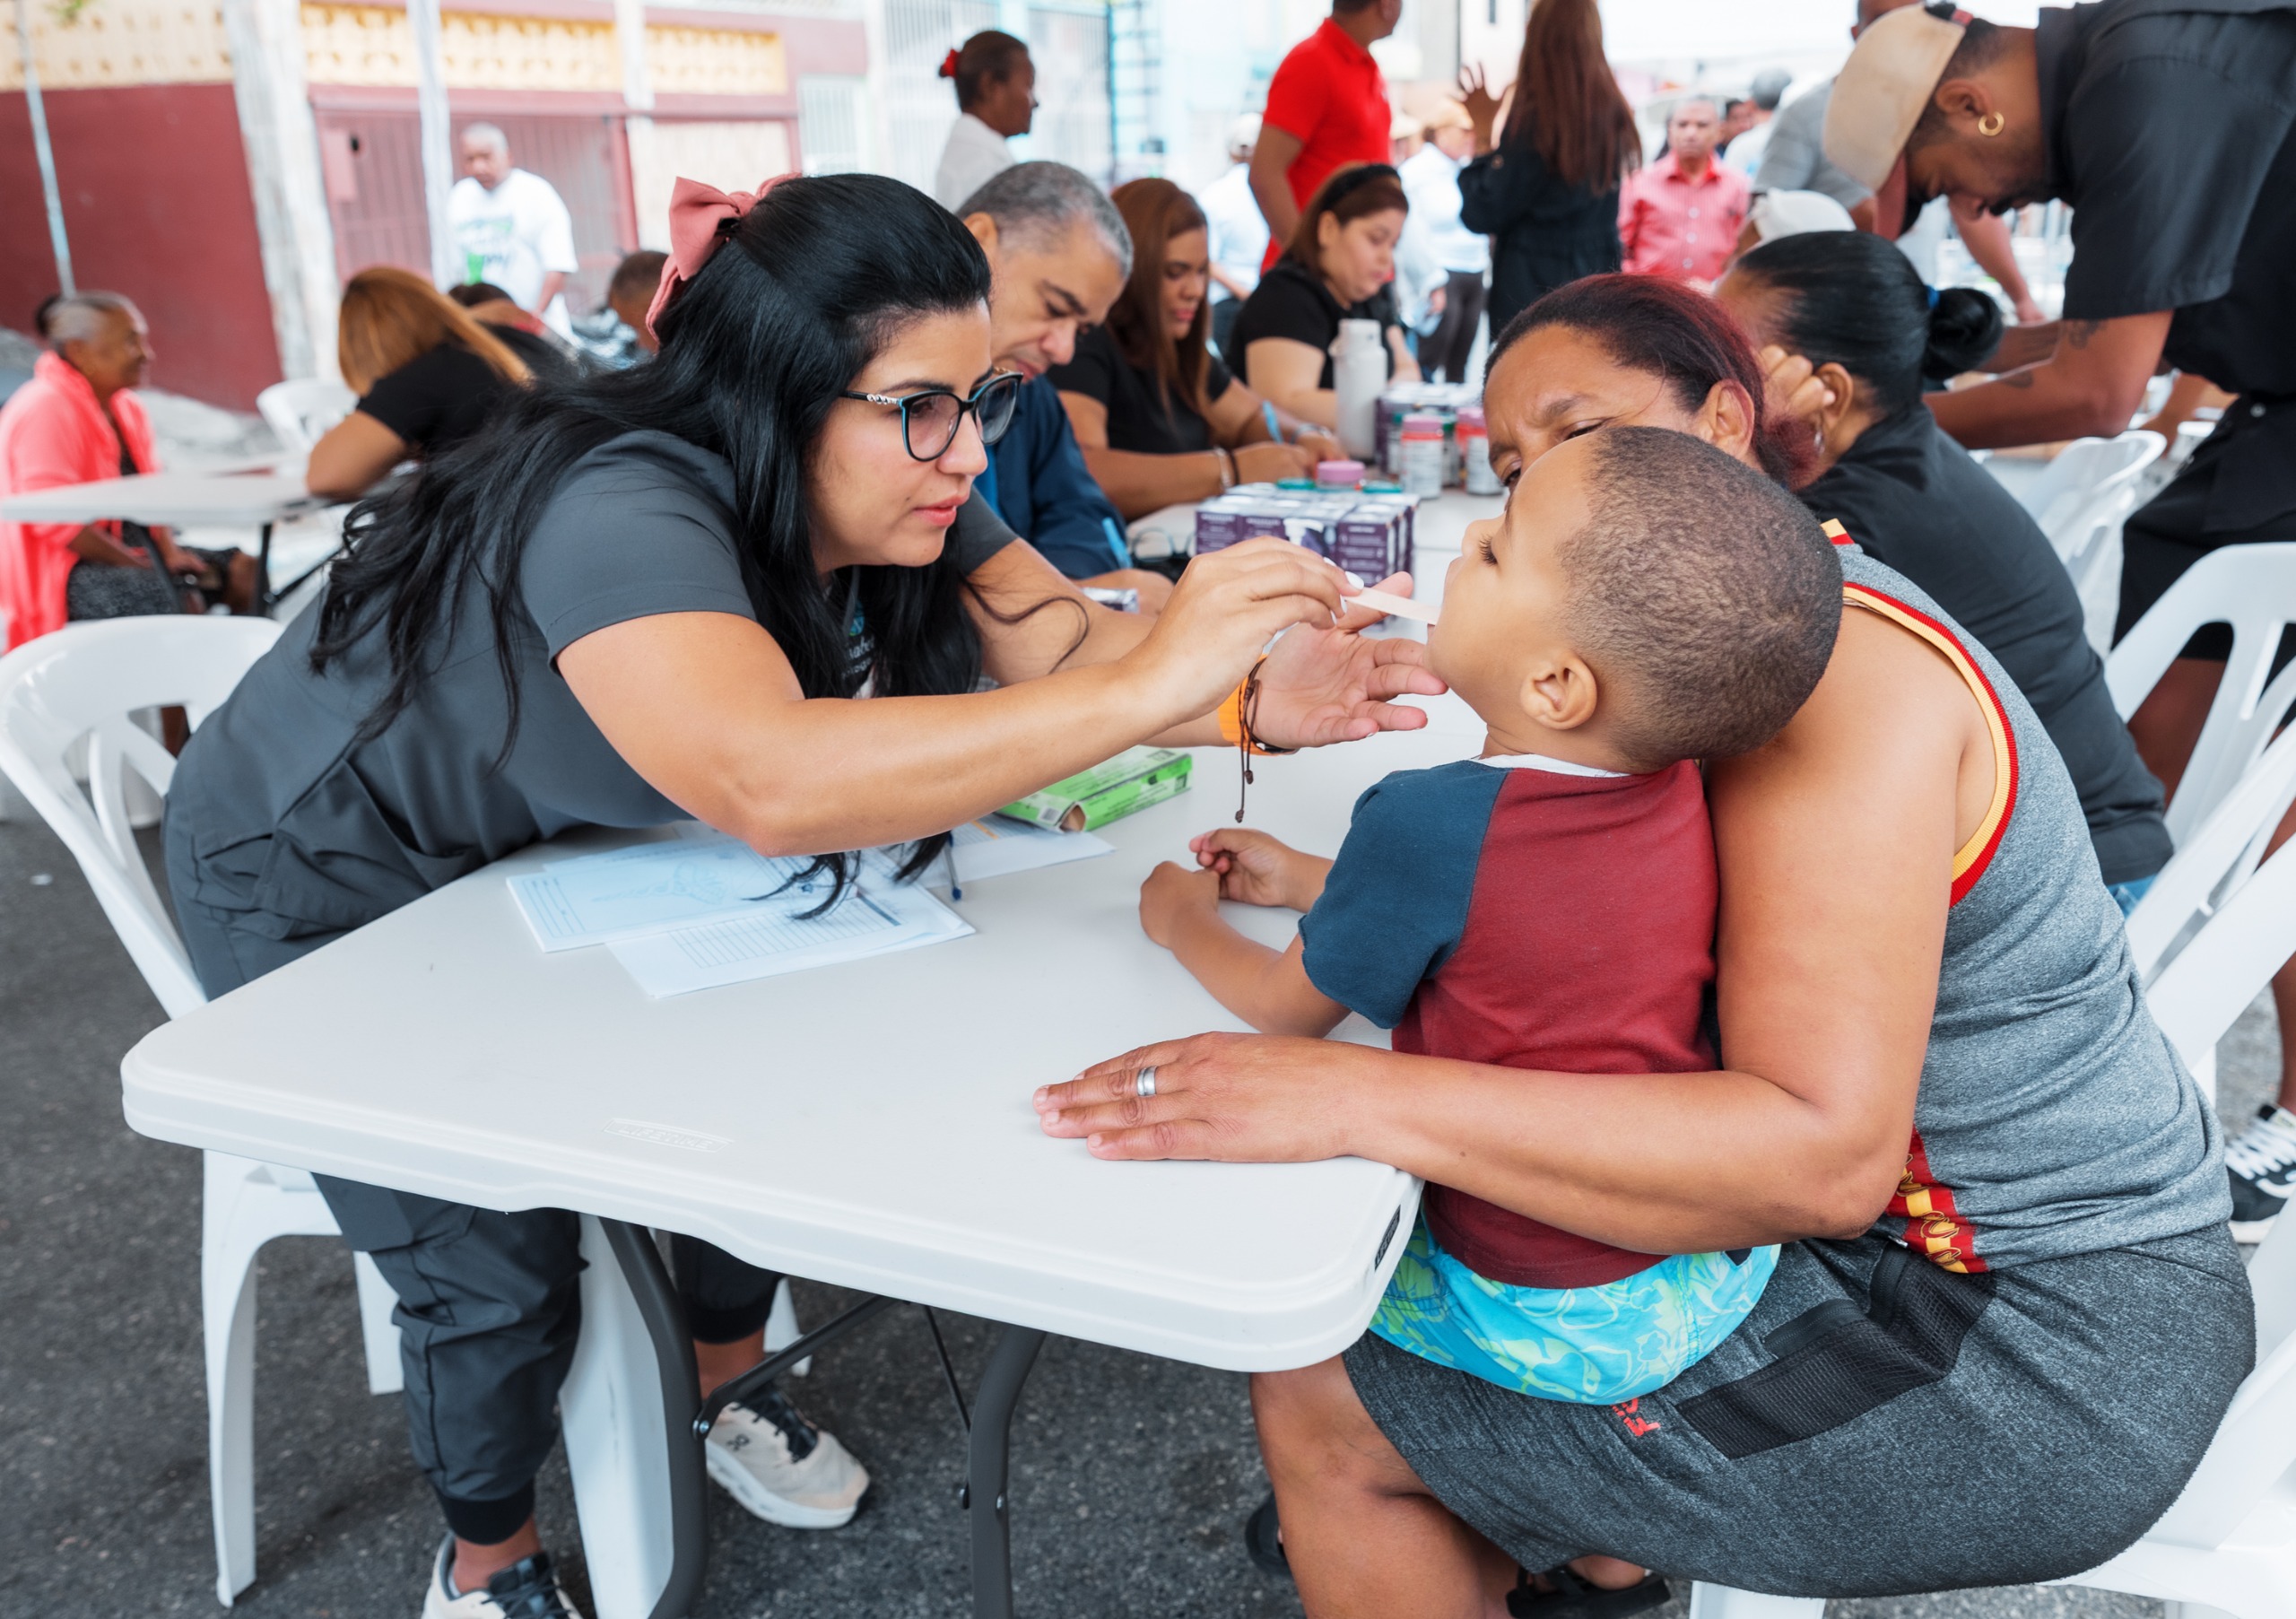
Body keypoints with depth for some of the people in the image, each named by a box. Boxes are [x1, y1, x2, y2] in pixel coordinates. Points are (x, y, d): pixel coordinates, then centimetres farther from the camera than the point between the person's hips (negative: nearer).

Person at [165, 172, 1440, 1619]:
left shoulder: (893, 500, -15)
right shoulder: (619, 513, -39)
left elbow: (1063, 648, -23)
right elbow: (766, 781, -56)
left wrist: (1260, 701, -43)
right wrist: (1150, 684, -56)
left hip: (540, 856, 7)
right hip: (324, 887, -6)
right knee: (498, 1262, -9)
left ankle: (726, 1389, 28)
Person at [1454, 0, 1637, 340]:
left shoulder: (1533, 121, -14)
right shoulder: (1613, 116, 5)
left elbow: (1481, 215, -11)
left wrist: (1483, 133, 0)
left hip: (1531, 290, -7)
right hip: (1597, 285, 7)